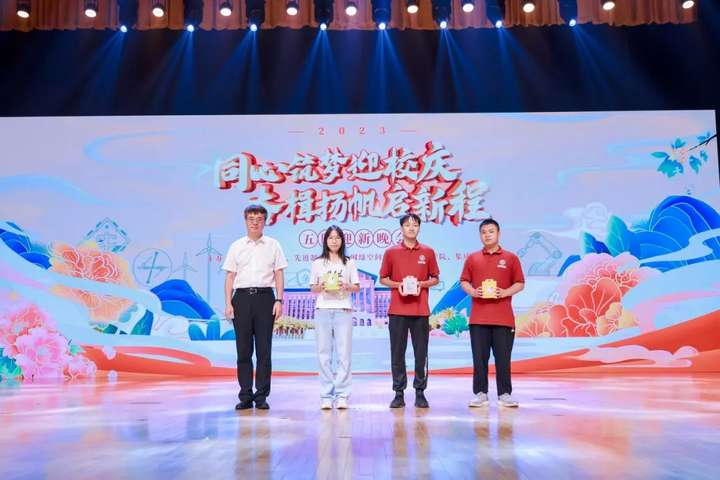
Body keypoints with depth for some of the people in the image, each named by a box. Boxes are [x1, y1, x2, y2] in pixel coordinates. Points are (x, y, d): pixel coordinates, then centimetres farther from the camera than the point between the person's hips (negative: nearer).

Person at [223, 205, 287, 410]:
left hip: (265, 297, -1)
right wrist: (228, 304, -1)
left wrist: (279, 300, -4)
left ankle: (262, 396, 7)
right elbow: (230, 276, 8)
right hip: (242, 297, 1)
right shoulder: (236, 246, 10)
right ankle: (245, 396, 10)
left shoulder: (273, 245, 8)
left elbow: (279, 274, 6)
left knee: (264, 349, 0)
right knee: (243, 350, 3)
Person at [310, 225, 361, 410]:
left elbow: (357, 287, 10)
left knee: (344, 353, -4)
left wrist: (347, 287, -10)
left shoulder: (349, 263, 10)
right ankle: (326, 396, 5)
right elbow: (312, 288, 11)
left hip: (343, 310, 0)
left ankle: (341, 395, 1)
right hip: (323, 310, 0)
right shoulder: (318, 263, 10)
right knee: (324, 353, -1)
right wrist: (321, 287, -10)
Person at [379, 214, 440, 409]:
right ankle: (399, 393, 11)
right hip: (397, 310, 0)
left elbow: (435, 279, 11)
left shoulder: (428, 252, 7)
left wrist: (421, 284, -8)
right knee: (397, 353, 2)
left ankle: (420, 393, 13)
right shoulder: (391, 252, 6)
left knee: (421, 353, 3)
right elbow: (383, 279, 10)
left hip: (421, 310, 0)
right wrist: (397, 285, -9)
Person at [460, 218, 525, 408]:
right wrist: (472, 291, -9)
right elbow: (464, 281, 12)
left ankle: (505, 394, 12)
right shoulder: (472, 258, 10)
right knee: (479, 357, 4)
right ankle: (480, 393, 12)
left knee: (503, 357, 2)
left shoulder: (510, 258, 5)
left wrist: (505, 292, -12)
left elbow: (520, 283, 5)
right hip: (478, 317, 2)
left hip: (503, 318, -1)